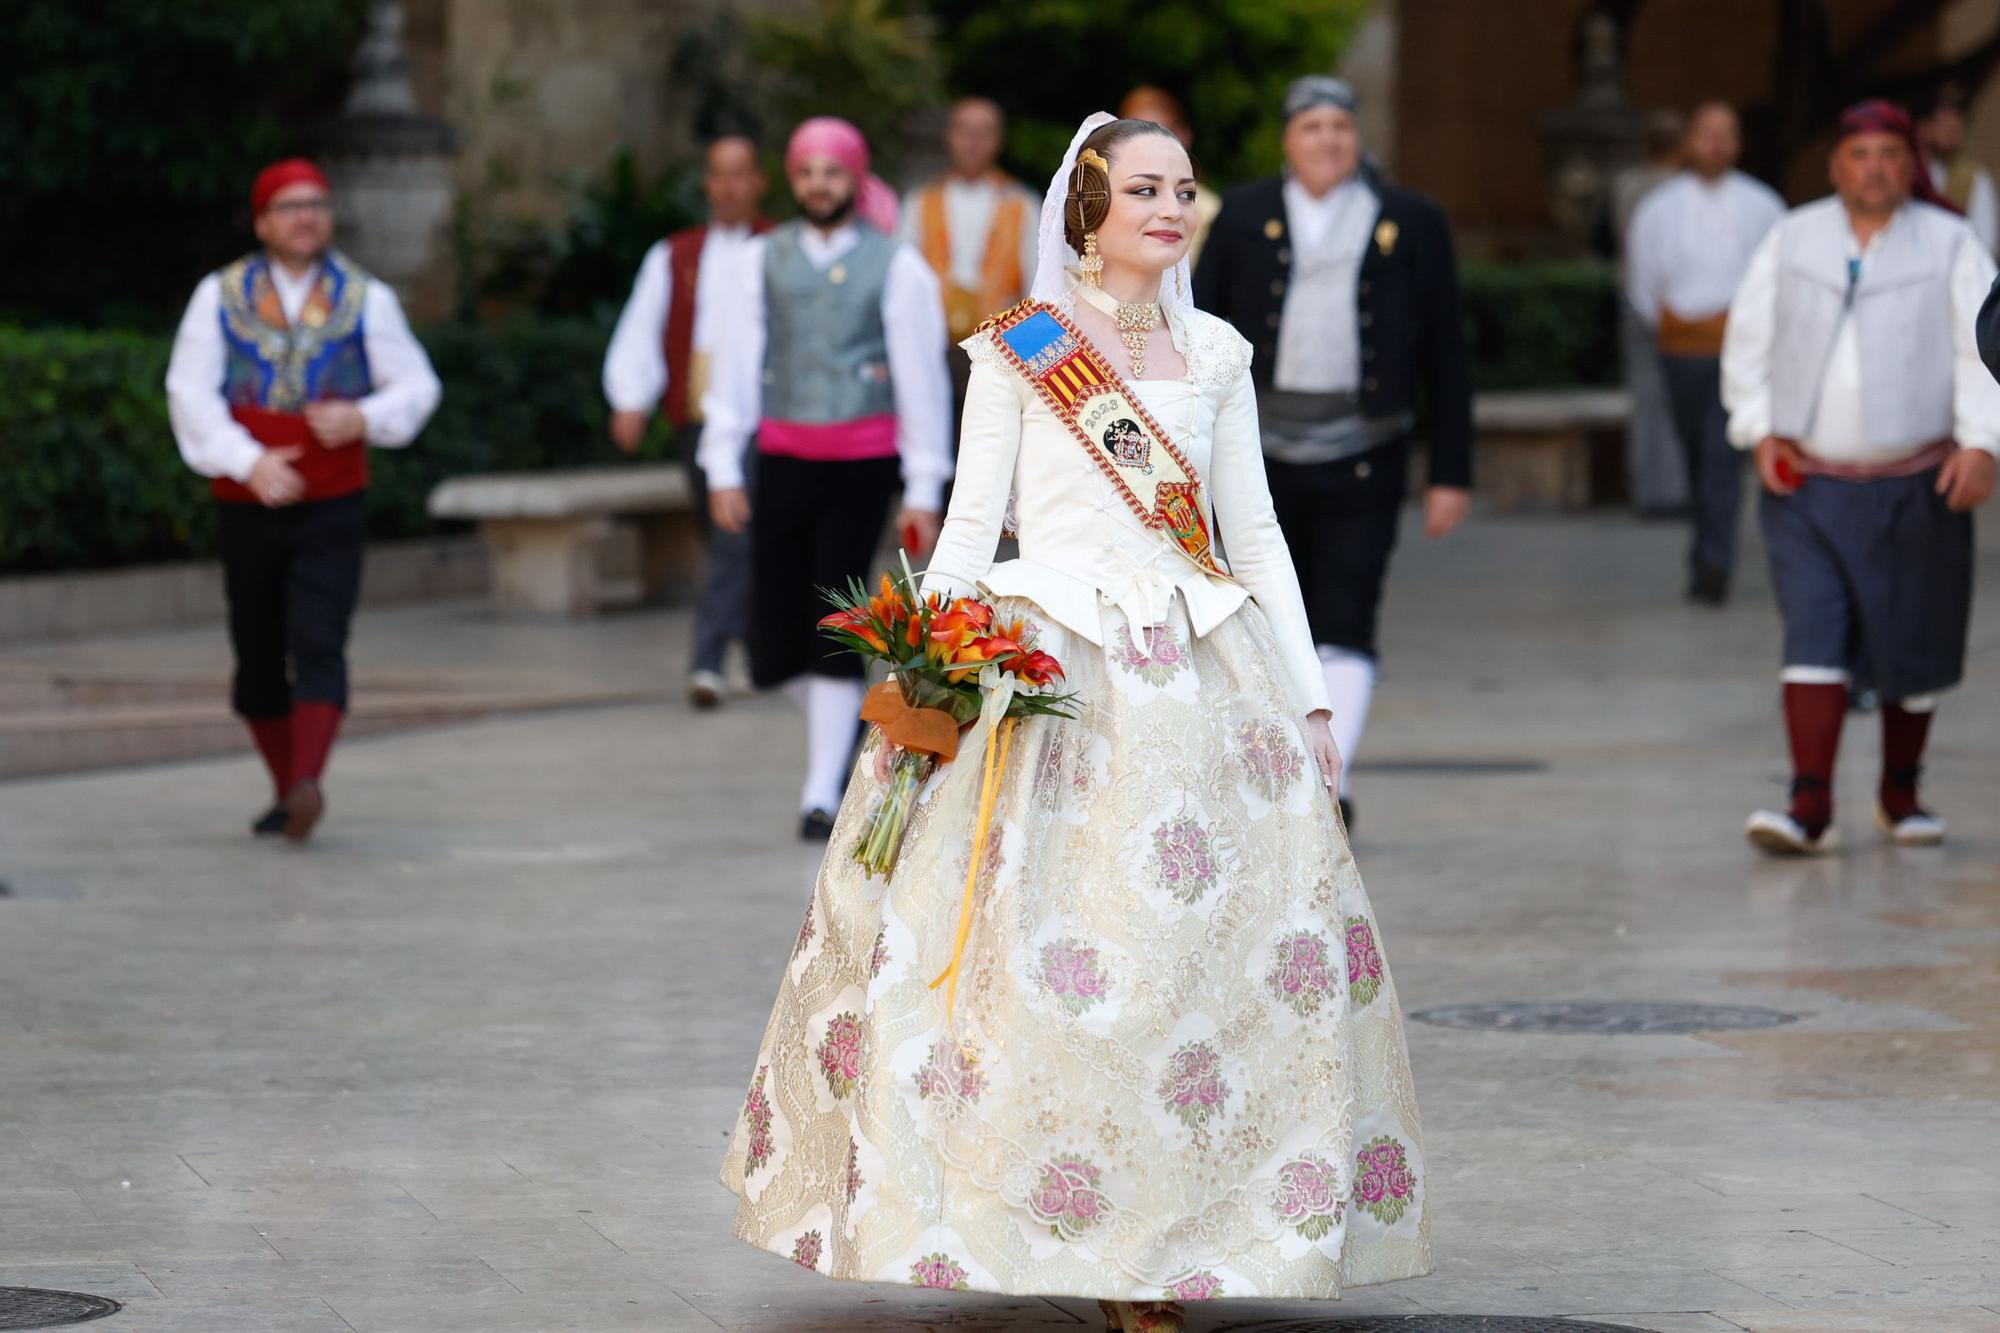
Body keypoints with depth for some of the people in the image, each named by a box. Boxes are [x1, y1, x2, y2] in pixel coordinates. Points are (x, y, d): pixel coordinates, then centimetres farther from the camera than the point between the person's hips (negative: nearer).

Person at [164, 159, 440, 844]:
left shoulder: (365, 298, 4)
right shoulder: (219, 296, 2)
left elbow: (417, 386, 5)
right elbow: (191, 393, -6)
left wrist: (363, 416, -16)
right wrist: (248, 459, -20)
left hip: (333, 509, -1)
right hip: (248, 505, 1)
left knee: (318, 646, -16)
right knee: (258, 658, 8)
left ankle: (307, 785, -26)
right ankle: (285, 790, 22)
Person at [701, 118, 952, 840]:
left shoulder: (896, 266, -1)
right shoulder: (765, 258, 7)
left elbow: (921, 378, 0)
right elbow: (736, 363, 9)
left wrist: (924, 492, -2)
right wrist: (722, 467, 4)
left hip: (862, 462, -3)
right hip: (784, 458, 3)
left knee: (835, 624, -7)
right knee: (774, 644, 0)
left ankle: (823, 793, 1)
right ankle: (843, 725, 30)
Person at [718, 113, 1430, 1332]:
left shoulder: (1216, 352, 13)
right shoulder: (1019, 348, 4)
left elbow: (1256, 533, 15)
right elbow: (971, 524, 3)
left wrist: (1308, 696, 10)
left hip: (1201, 675, 3)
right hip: (1045, 668, -3)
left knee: (1208, 944, -5)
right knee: (1030, 947, -11)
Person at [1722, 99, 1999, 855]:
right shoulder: (1791, 241, 7)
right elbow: (1748, 342, 9)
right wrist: (1760, 431, -3)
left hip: (1914, 488, 0)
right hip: (1807, 483, 0)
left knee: (1913, 648, 7)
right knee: (1813, 636, -10)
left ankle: (1900, 794, 25)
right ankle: (1810, 807, -14)